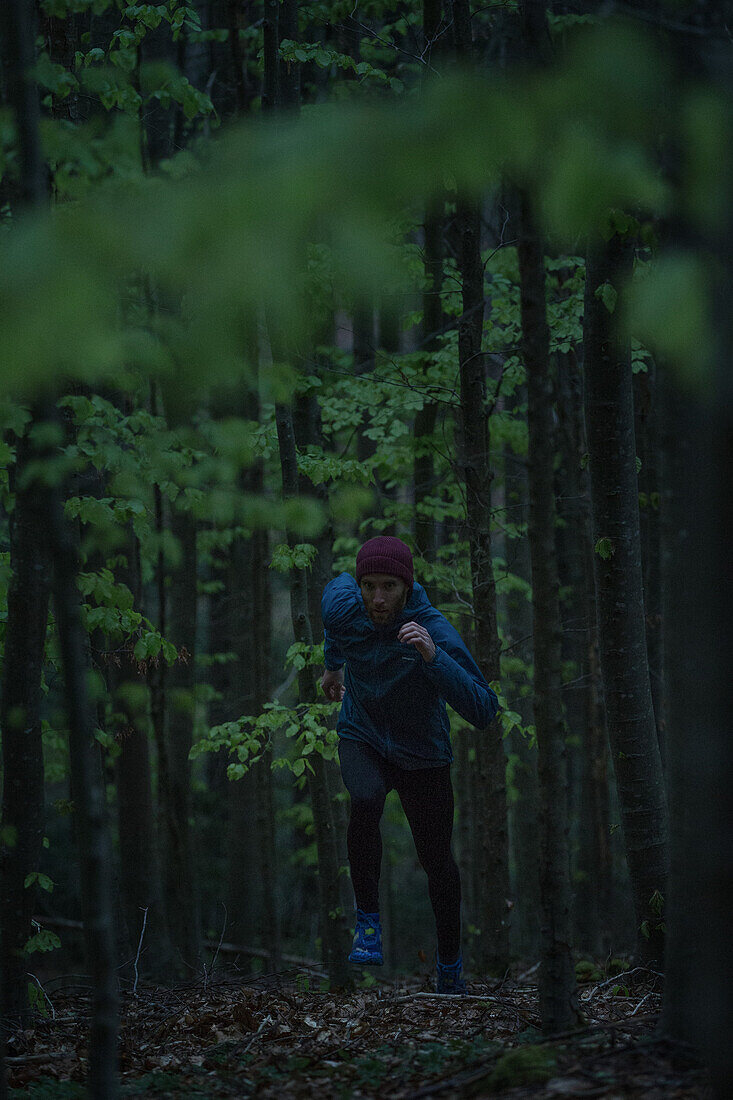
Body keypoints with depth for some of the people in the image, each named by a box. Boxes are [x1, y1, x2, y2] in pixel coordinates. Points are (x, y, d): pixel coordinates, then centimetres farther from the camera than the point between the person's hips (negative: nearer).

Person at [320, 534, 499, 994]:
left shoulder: (436, 631, -31)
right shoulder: (341, 603, -20)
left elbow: (484, 711, -37)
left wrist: (433, 657, -49)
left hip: (421, 751, -1)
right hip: (361, 737, 1)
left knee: (436, 858, 9)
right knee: (366, 801, -32)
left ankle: (450, 965, 34)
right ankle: (368, 920, -17)